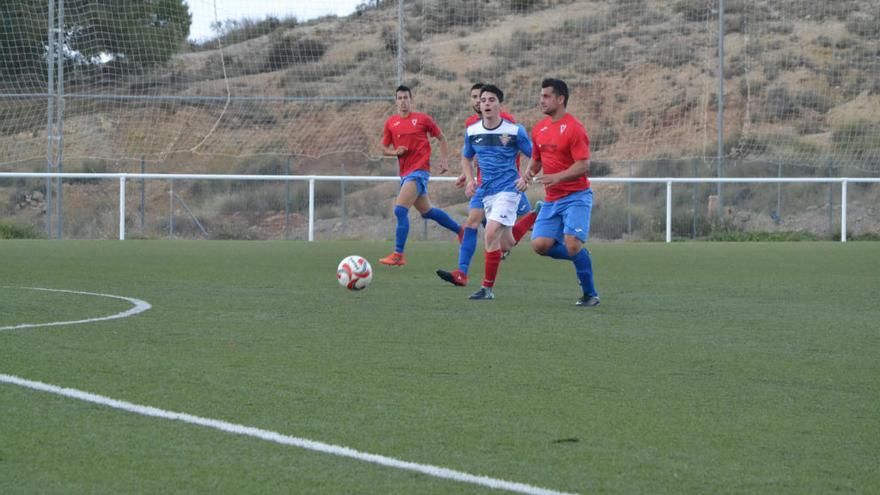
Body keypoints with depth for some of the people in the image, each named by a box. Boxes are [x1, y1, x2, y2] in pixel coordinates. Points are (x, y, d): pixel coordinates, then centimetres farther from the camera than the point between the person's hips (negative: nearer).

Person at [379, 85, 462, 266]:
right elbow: (384, 149, 15)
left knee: (400, 210, -17)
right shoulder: (391, 123, 9)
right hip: (405, 173, 6)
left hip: (419, 171, -6)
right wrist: (396, 152, -6)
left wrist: (443, 160, -1)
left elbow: (441, 138, 9)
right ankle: (460, 230, 37)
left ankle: (398, 255, -15)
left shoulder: (423, 119, -2)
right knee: (426, 211, 17)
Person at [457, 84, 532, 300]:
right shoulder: (472, 132, 2)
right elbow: (466, 158, 19)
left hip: (508, 190, -6)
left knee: (491, 234, -21)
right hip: (487, 192, 6)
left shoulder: (515, 131, -11)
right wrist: (470, 180, 3)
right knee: (507, 244, 14)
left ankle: (488, 288, -12)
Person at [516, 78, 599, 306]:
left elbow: (583, 166, -17)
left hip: (576, 196, -7)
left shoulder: (574, 128, -12)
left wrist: (558, 177, -30)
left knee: (572, 244, -20)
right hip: (551, 200, 7)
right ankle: (581, 256, 17)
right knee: (540, 244, -8)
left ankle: (590, 294, -3)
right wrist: (527, 175, 1)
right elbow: (536, 159, 22)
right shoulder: (539, 129, 11)